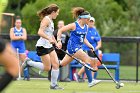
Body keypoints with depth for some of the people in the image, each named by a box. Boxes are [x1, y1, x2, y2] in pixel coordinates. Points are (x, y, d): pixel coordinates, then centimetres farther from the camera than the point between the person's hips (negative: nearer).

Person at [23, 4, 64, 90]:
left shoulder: (51, 21, 14)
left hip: (49, 46, 9)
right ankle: (28, 62, 5)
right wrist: (49, 39, -33)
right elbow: (40, 32, -27)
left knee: (56, 64, -1)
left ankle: (53, 85, 4)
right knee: (47, 68, -9)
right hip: (43, 46, -9)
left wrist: (56, 43, 23)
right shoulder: (46, 19, -15)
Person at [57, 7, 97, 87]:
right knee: (87, 59, -16)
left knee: (62, 64, 13)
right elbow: (60, 30, -8)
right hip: (73, 47, -8)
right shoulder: (74, 25, -13)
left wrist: (90, 45, 7)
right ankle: (90, 82, -16)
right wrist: (59, 41, -15)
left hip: (78, 48, 8)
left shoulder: (86, 27, 9)